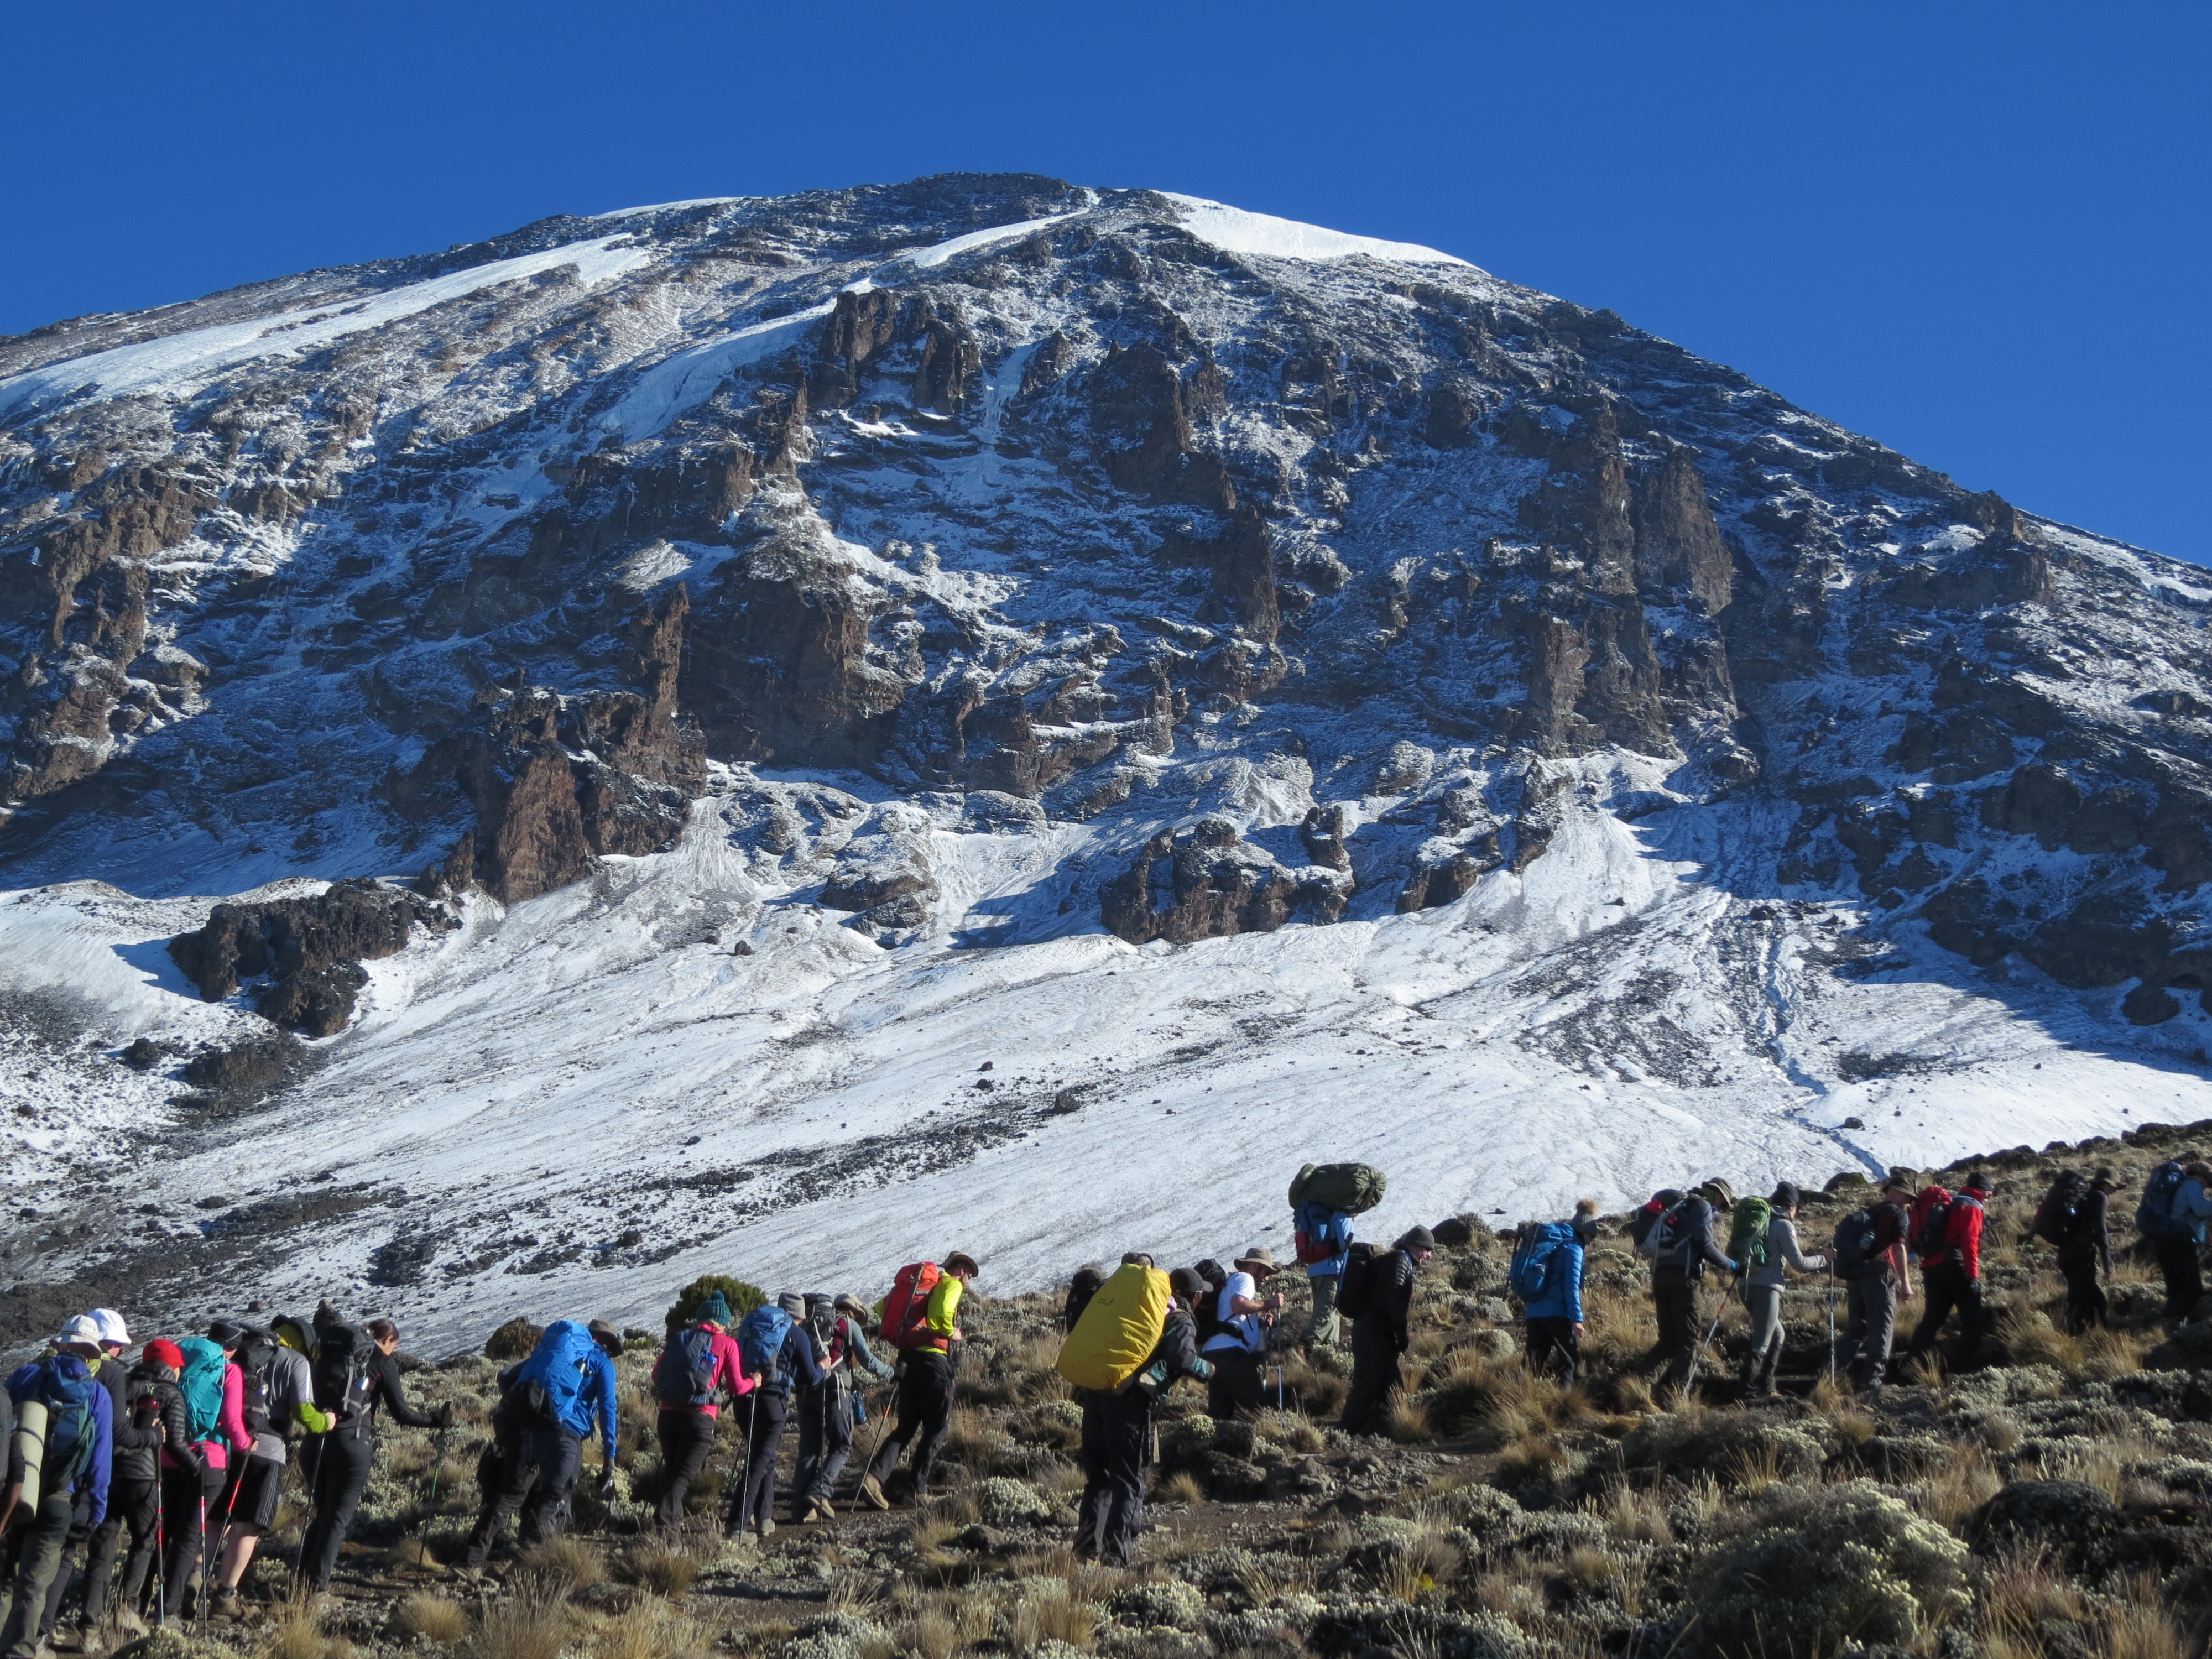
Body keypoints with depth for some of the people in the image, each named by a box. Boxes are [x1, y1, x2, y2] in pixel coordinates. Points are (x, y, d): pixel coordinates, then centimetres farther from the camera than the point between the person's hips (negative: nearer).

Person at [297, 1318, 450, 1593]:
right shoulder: (383, 1364, 0)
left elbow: (315, 1394, 13)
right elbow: (401, 1413, -2)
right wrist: (436, 1420, 9)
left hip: (318, 1439, 5)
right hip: (353, 1444, -5)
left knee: (323, 1515, 18)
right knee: (338, 1519, 4)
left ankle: (303, 1577, 15)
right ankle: (316, 1584, 3)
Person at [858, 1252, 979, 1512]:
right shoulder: (952, 1285, 0)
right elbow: (943, 1313, -22)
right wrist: (951, 1332, -5)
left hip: (909, 1357, 7)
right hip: (934, 1358, -7)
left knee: (906, 1427, 9)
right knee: (937, 1428, 4)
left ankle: (875, 1476, -10)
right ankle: (919, 1489, 2)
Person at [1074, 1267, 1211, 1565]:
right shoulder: (1180, 1321, 6)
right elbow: (1184, 1360, -10)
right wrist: (1208, 1369, 8)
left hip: (1093, 1392, 6)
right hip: (1128, 1399, -6)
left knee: (1098, 1476, 16)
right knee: (1129, 1480, 1)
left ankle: (1088, 1546, 12)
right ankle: (1117, 1549, -7)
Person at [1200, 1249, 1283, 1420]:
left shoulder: (1230, 1282, 34)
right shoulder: (1244, 1278, 3)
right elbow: (1239, 1306, -19)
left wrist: (1261, 1321, 19)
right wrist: (1268, 1303, -9)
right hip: (1229, 1351, -10)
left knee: (1220, 1412, 6)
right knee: (1256, 1403, -10)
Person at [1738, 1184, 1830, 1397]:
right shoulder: (1783, 1225, -5)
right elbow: (1799, 1263, -6)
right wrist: (1822, 1259, 10)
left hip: (1748, 1285, 9)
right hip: (1767, 1287, -9)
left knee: (1776, 1335, 21)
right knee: (1761, 1344, -8)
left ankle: (1766, 1387, 21)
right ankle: (1748, 1392, -12)